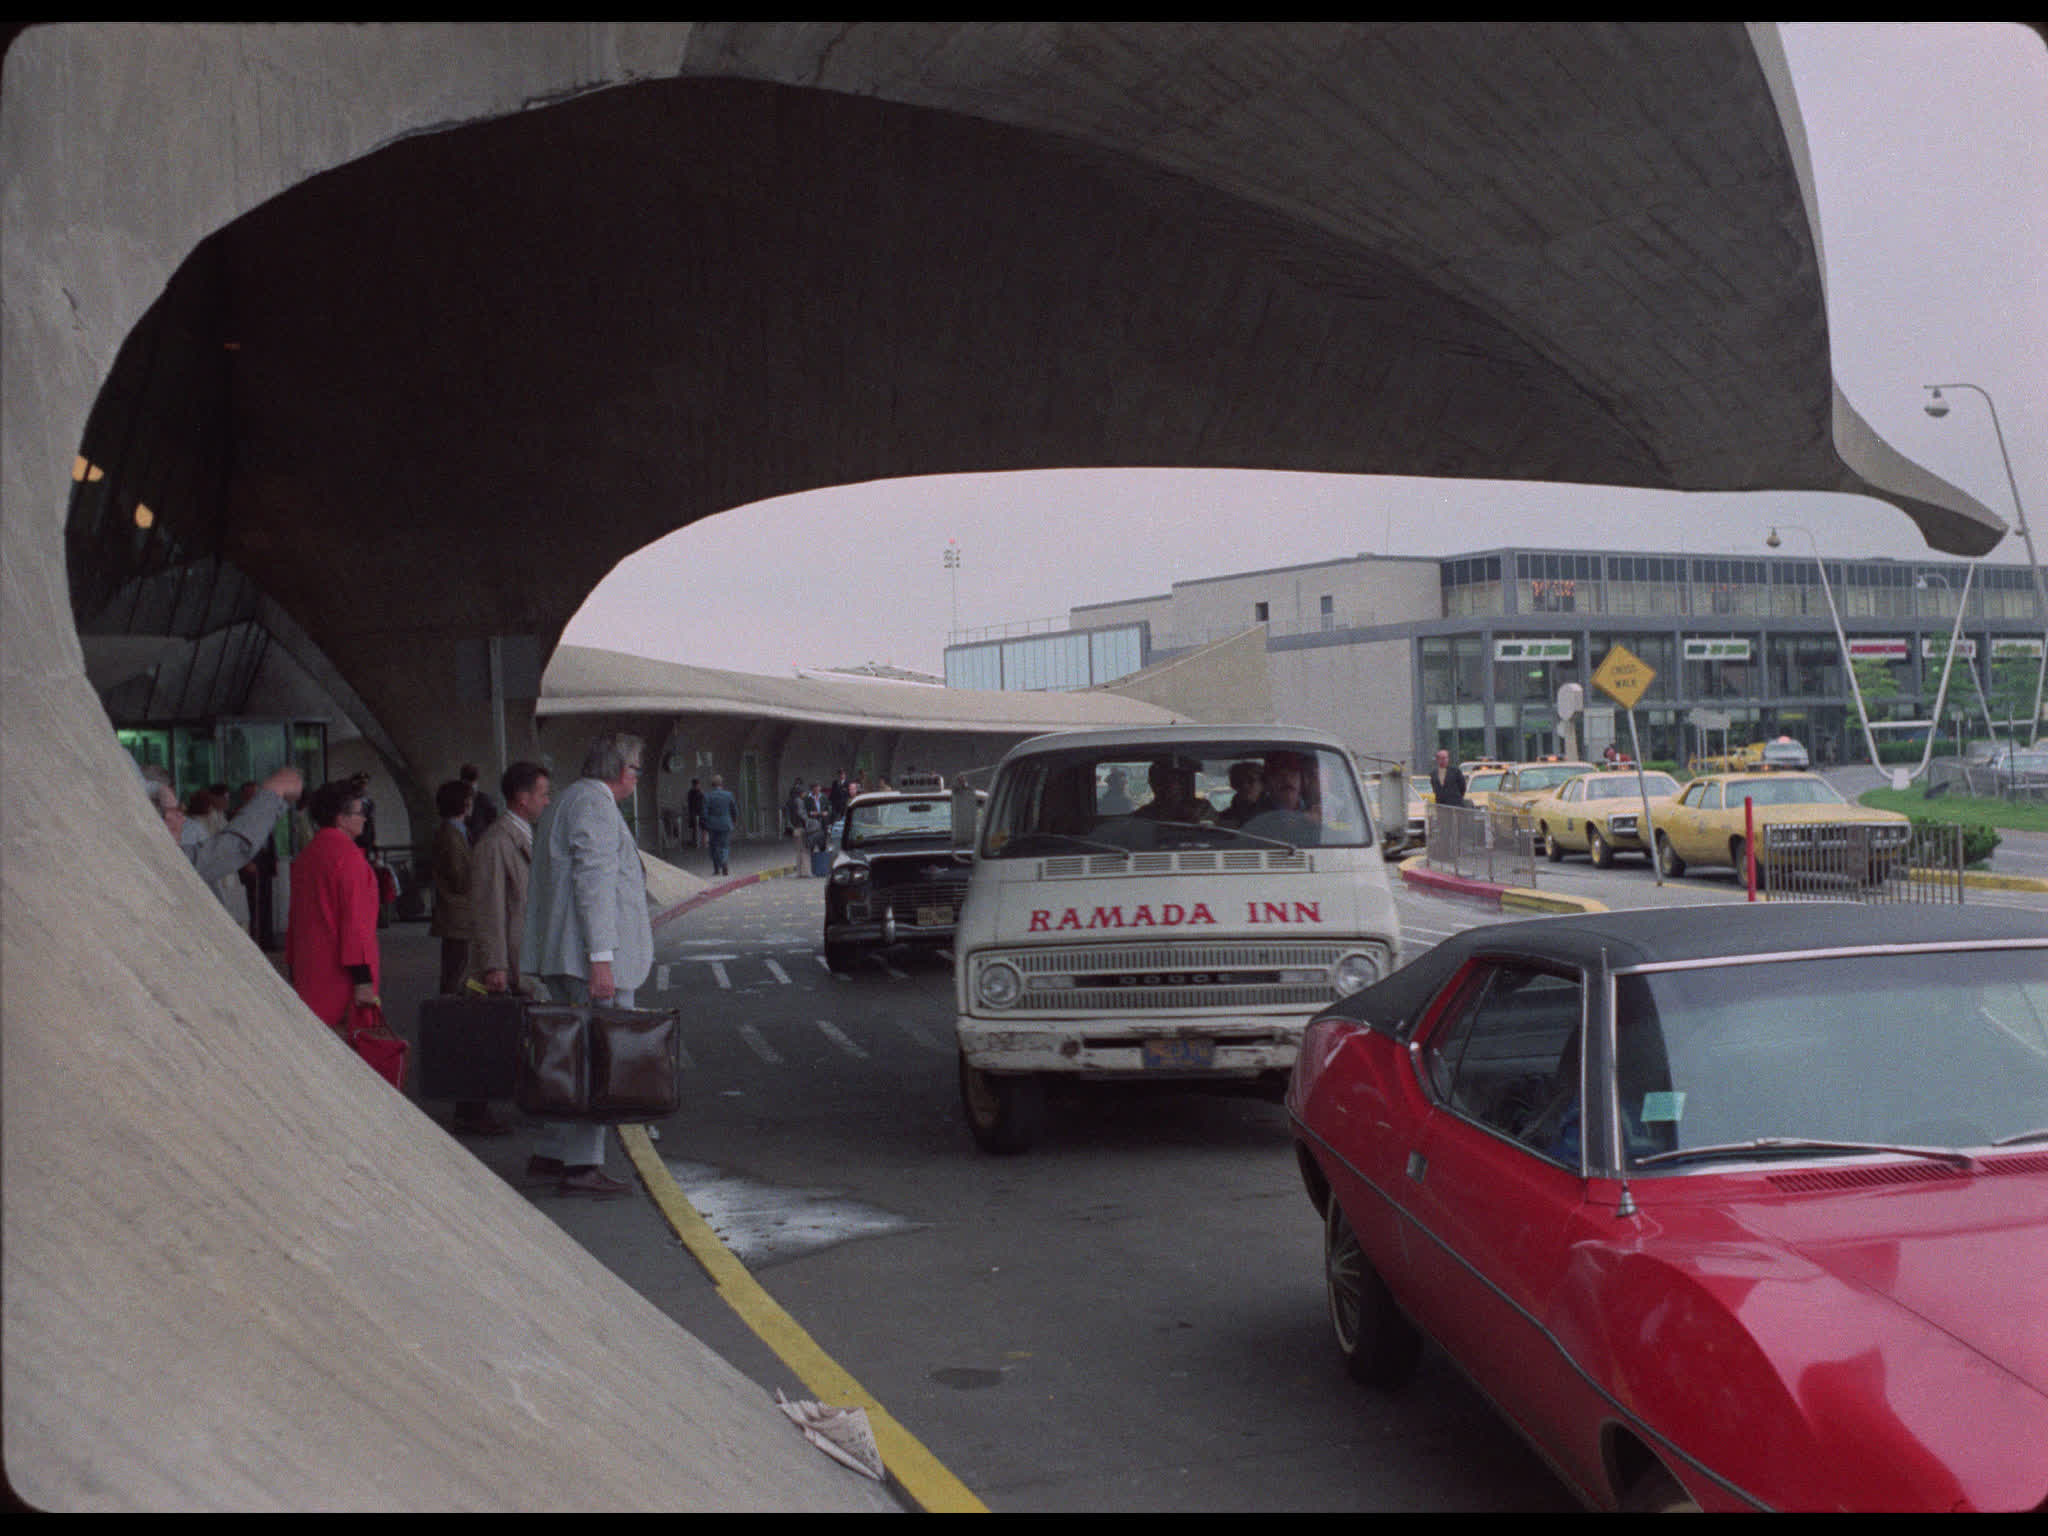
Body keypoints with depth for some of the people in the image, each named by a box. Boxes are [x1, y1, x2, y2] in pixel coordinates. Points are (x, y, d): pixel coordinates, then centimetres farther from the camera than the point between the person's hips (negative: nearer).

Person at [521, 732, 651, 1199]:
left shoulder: (564, 802, 21)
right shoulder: (594, 803, -12)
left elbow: (540, 884, 26)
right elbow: (594, 883, -20)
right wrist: (601, 958, -24)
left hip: (559, 956, 10)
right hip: (590, 955, -10)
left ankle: (550, 1156, 18)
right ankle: (582, 1165, -6)